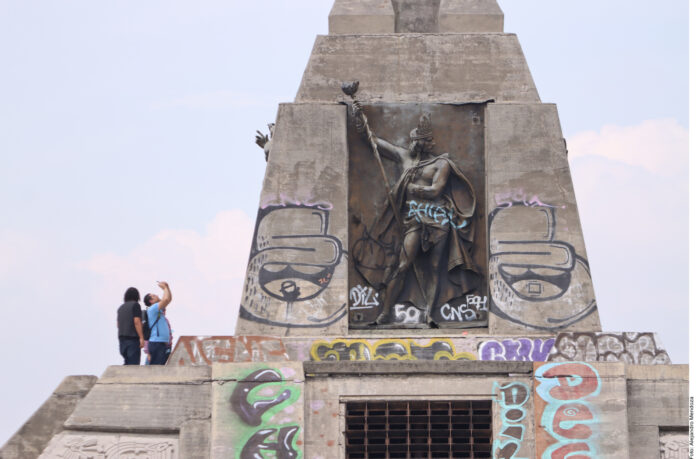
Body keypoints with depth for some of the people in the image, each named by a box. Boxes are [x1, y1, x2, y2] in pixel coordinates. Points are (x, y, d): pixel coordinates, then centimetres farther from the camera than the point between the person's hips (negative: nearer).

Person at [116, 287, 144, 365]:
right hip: (133, 338, -7)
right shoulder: (135, 305, -4)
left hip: (122, 338, 7)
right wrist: (141, 338, -15)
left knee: (127, 362, 12)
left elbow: (118, 324, 20)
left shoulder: (121, 308, 17)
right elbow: (137, 321, -13)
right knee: (134, 362, -9)